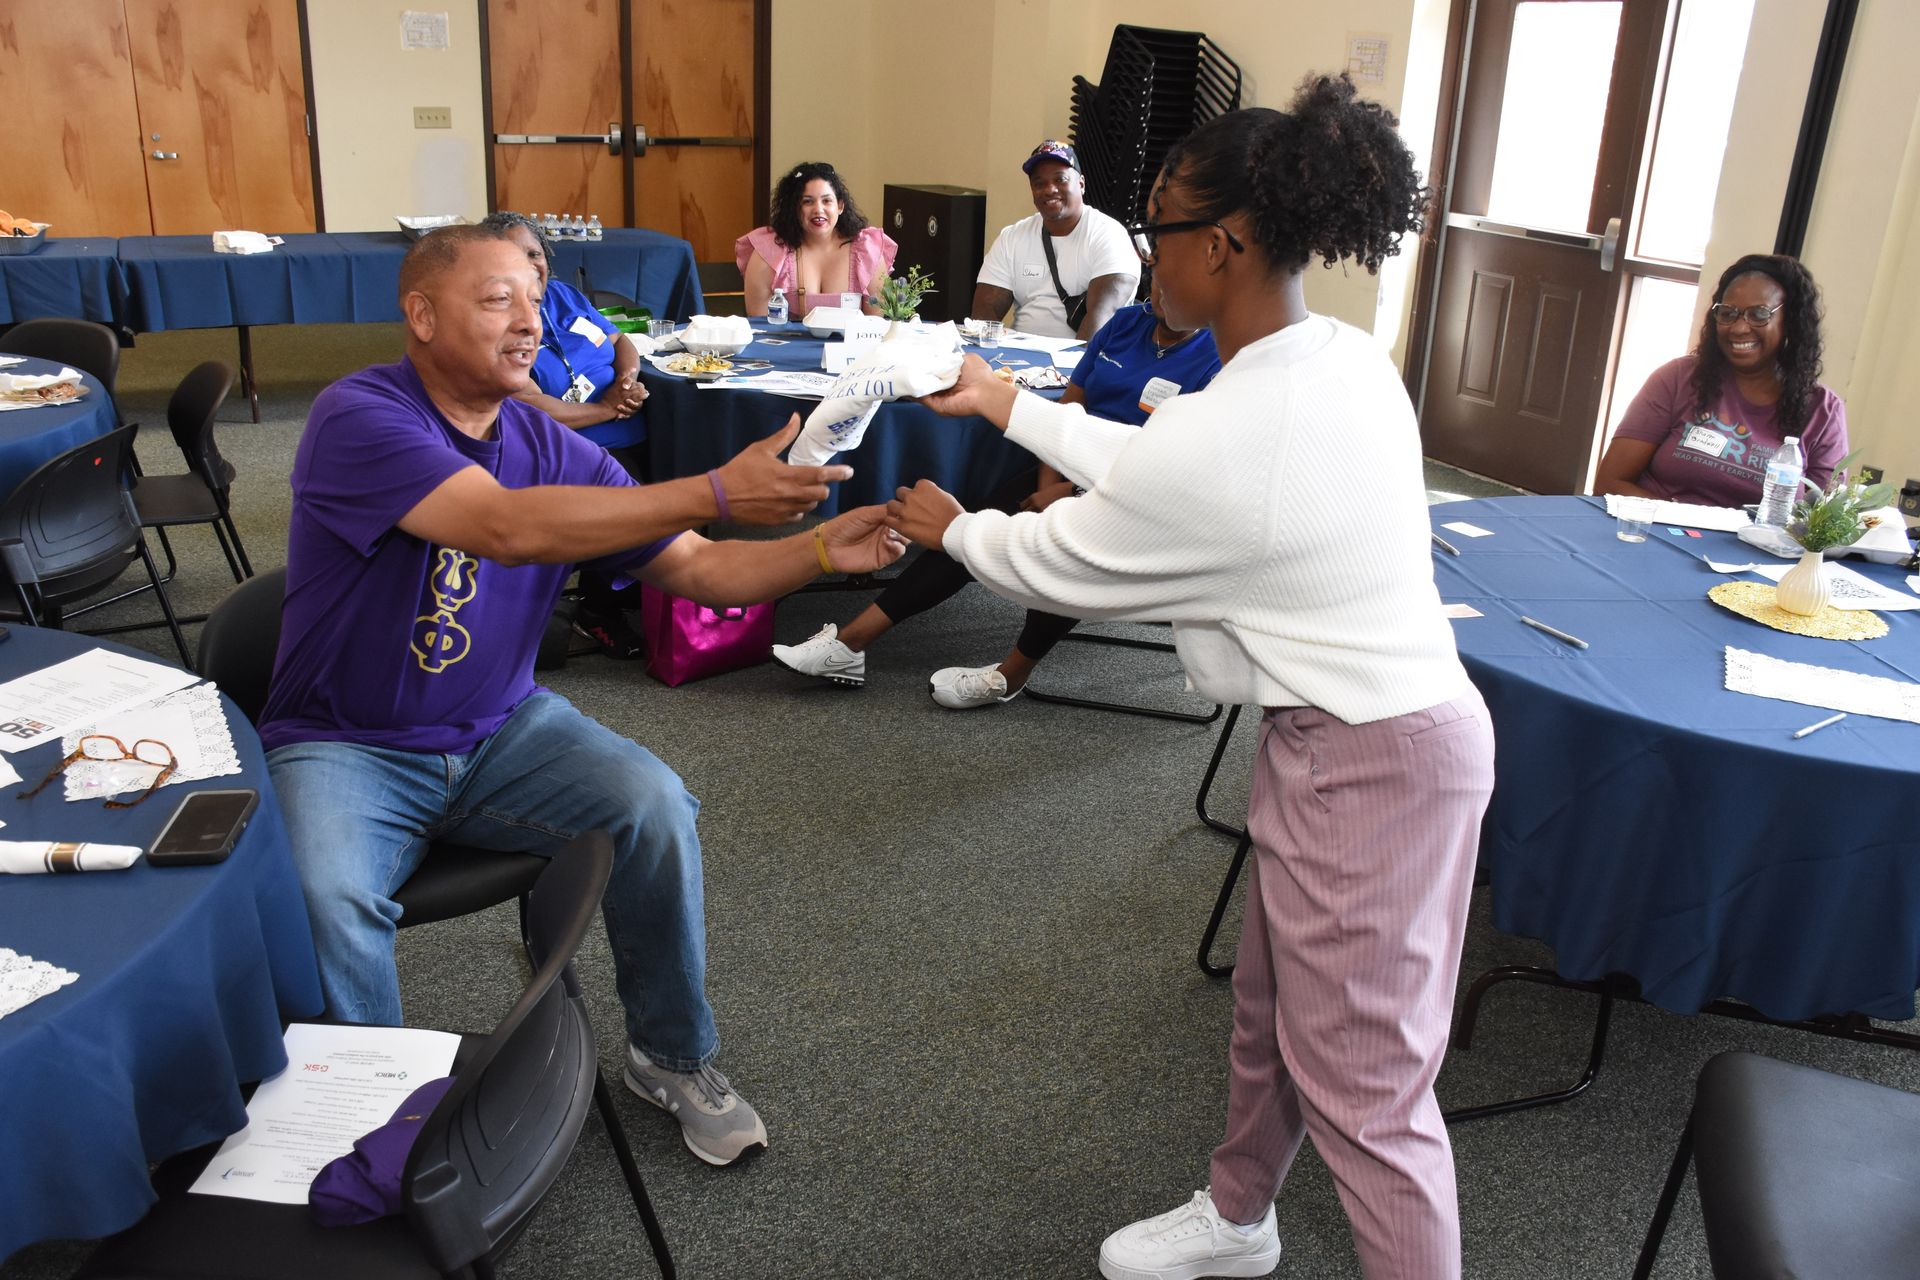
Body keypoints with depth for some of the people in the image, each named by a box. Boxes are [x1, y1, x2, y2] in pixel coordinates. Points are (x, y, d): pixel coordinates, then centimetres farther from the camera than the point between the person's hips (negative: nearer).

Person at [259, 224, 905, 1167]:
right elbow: (508, 528, -34)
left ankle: (673, 1057, 5)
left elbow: (699, 568, -2)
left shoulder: (551, 446, 0)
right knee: (328, 901, -31)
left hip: (502, 733, 4)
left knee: (656, 807, -18)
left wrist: (818, 549, -21)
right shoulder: (358, 417, -17)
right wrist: (716, 492, -38)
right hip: (347, 746, -4)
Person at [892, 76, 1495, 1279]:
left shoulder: (1223, 436, -27)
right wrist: (1013, 406, 18)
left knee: (1363, 1080, 5)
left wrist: (950, 527, 11)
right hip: (1341, 734, 10)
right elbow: (1154, 471, 14)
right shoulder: (1344, 358, 1)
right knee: (1273, 1000, 25)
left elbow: (1053, 563, -9)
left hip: (1368, 764, -10)